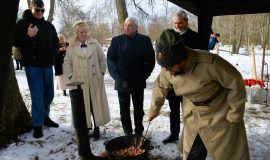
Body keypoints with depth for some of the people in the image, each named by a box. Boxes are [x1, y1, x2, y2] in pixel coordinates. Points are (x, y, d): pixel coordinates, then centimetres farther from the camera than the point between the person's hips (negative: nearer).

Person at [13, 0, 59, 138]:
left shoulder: (49, 25, 12)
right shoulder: (23, 23, -1)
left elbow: (55, 43, 21)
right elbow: (16, 42, -6)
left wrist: (53, 56, 7)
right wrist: (28, 36, -21)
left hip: (48, 65, 5)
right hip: (33, 66, -5)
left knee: (49, 94, 14)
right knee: (37, 96, -5)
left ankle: (45, 117, 33)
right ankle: (37, 125, 7)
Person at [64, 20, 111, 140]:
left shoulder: (95, 44, 4)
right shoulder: (71, 47, 4)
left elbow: (102, 59, 7)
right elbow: (67, 63, 8)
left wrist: (102, 72, 2)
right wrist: (71, 76, 1)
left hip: (95, 81, 0)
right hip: (79, 81, 0)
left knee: (97, 105, 5)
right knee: (83, 106, 5)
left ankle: (96, 129, 17)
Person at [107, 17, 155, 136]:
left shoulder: (145, 40, 0)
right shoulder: (116, 40, 2)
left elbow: (151, 60, 2)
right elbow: (110, 59, 1)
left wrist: (144, 76, -4)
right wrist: (117, 77, -8)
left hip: (138, 82, 0)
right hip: (122, 82, 1)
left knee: (138, 108, 12)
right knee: (124, 109, 7)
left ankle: (139, 132, 26)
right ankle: (127, 133, 21)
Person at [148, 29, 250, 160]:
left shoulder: (210, 63, -34)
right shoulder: (167, 69, -16)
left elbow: (235, 83, -21)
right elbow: (160, 87, 4)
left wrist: (234, 115, -13)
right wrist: (154, 109, 15)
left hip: (221, 115, -4)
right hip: (193, 117, 5)